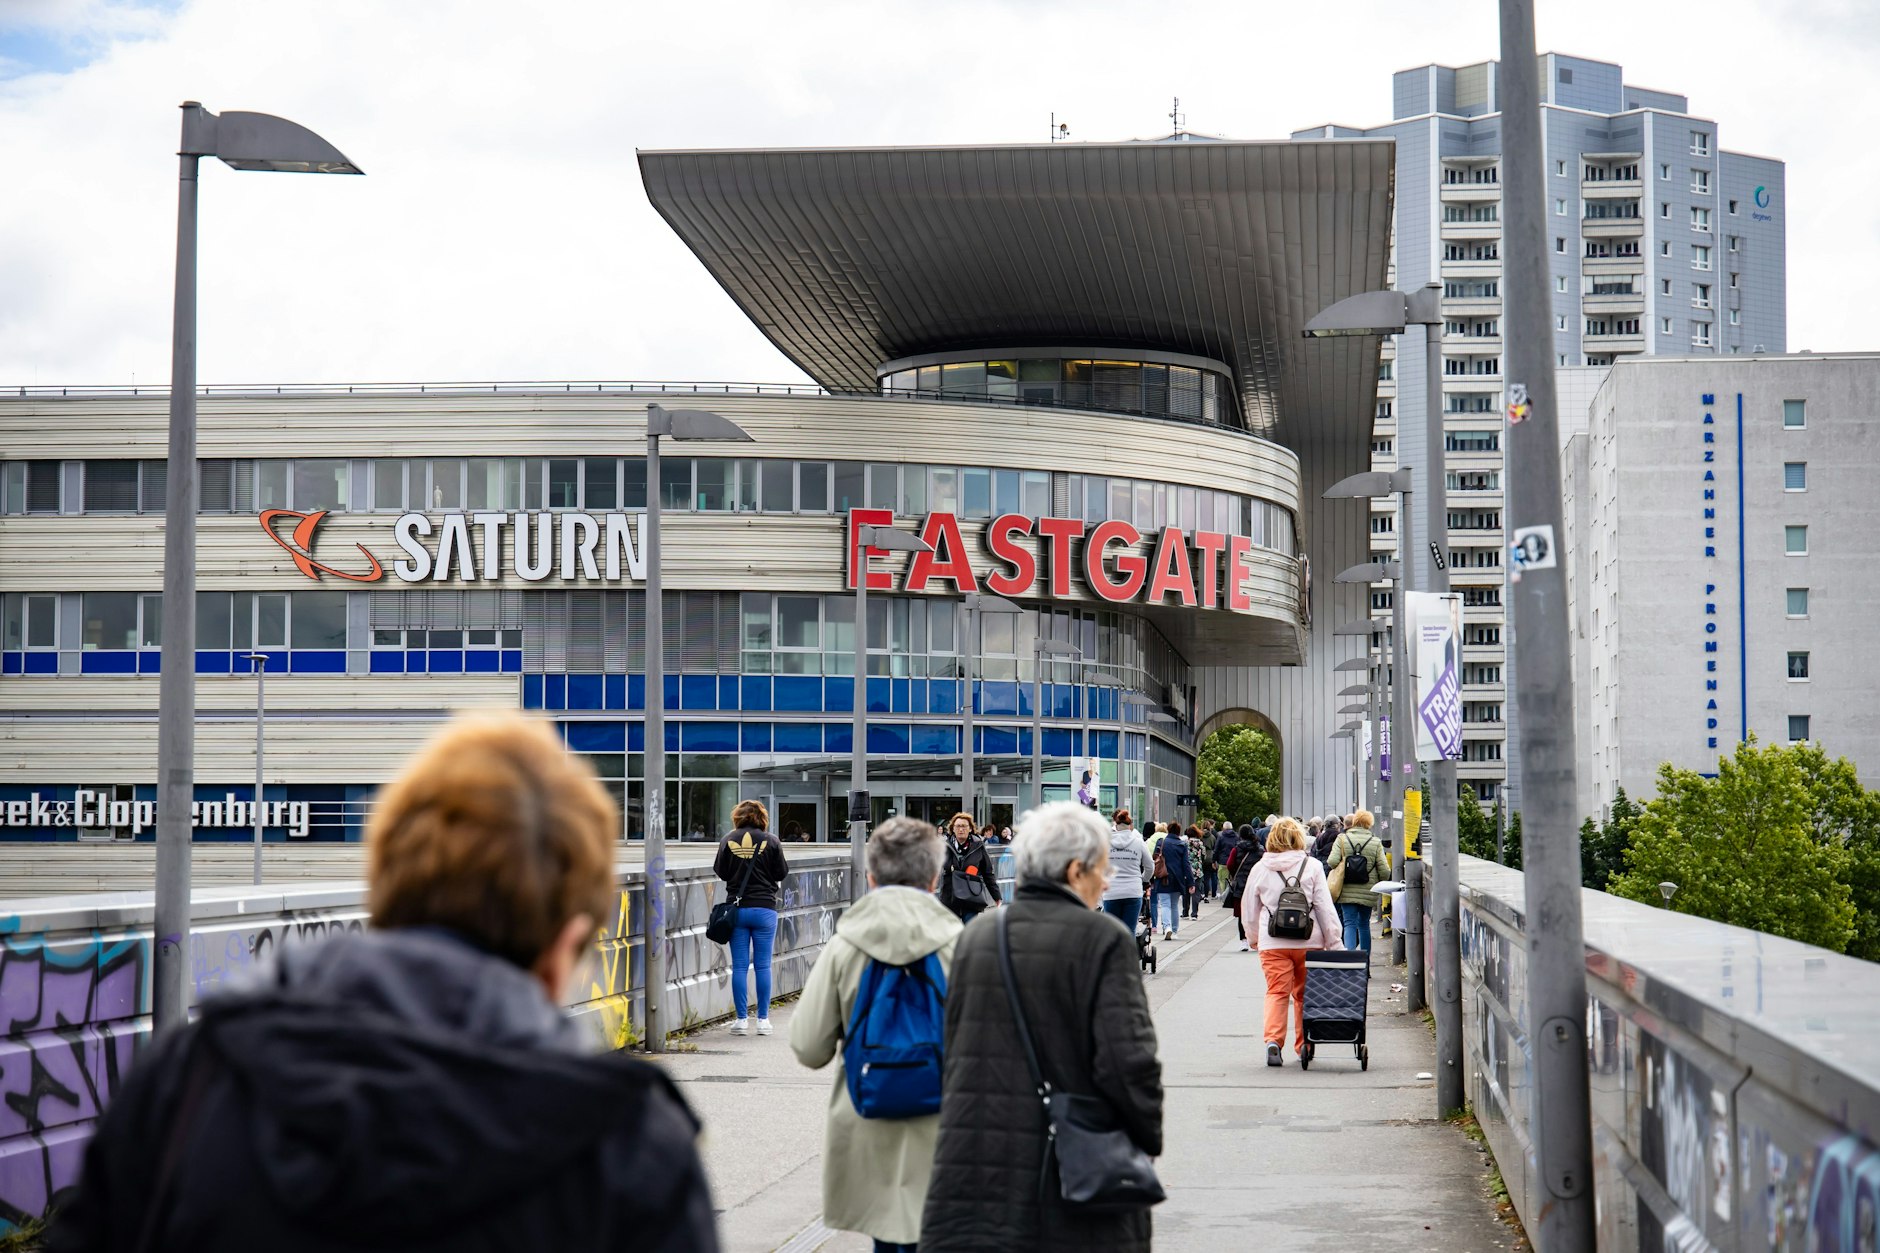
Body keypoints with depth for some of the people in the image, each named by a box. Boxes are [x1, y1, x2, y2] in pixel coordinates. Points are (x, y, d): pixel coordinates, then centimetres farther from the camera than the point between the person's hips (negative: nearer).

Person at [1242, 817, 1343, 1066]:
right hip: (1308, 942, 0)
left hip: (1272, 943, 0)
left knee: (1277, 991, -1)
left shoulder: (1261, 868, 6)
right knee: (1304, 994, 14)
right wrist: (1334, 943, 3)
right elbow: (1326, 908, -1)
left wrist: (1255, 938, 29)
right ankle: (1304, 1044, 19)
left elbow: (1249, 909, 14)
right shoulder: (1312, 866, 1)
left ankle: (1273, 1040, -20)